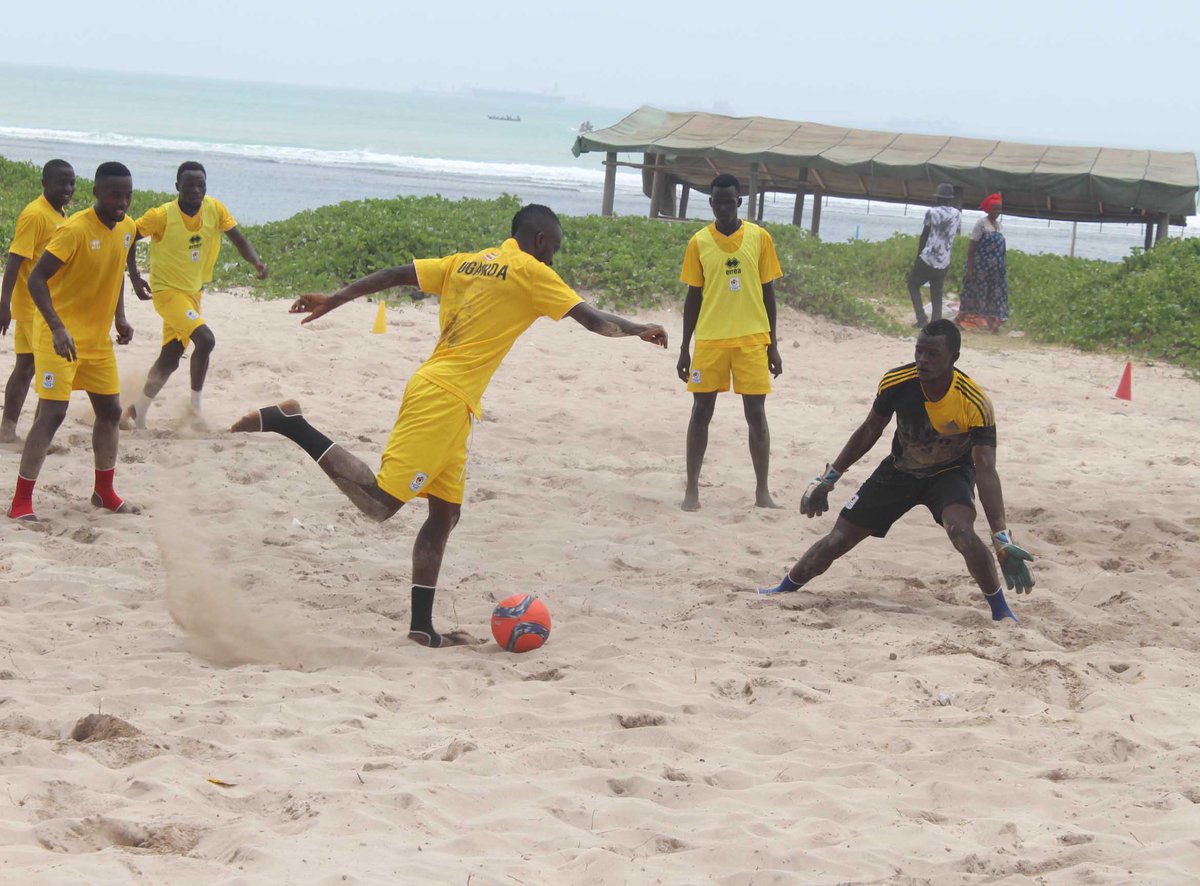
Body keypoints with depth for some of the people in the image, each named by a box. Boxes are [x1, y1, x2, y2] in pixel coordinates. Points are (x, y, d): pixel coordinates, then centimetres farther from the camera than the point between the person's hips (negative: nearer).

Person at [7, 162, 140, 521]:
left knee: (110, 411, 13)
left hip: (98, 339, 8)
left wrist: (120, 317, 9)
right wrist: (58, 328, -35)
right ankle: (20, 501, -10)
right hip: (60, 336, -8)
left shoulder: (127, 228, 1)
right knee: (52, 412, -14)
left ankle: (104, 492, 30)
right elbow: (36, 279, -25)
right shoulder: (75, 229, -22)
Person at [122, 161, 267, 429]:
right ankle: (195, 405, -10)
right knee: (205, 339, -24)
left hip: (192, 291, 6)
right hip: (167, 291, -6)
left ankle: (137, 414, 27)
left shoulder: (214, 209, -7)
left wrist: (256, 261, -23)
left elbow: (237, 238, -4)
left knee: (170, 359, 12)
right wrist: (135, 277, -13)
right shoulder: (162, 215, -20)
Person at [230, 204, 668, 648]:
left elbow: (395, 275, 15)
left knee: (445, 513, 12)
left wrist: (333, 299, 18)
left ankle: (422, 626, 11)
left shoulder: (466, 262, 19)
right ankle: (291, 424, -18)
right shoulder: (531, 273, -1)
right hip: (445, 399, -9)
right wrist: (639, 329, 14)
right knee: (380, 502, -14)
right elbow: (594, 320, -2)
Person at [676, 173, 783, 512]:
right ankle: (692, 489, 9)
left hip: (751, 339, 0)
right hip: (709, 340, 0)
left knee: (756, 414, 0)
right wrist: (684, 349, 5)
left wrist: (772, 344, 4)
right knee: (701, 412, 2)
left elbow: (767, 292, 6)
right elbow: (693, 297, 7)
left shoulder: (759, 238, 1)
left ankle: (762, 491, 8)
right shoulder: (699, 242, 2)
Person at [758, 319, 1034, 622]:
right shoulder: (897, 382, -23)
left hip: (951, 472, -3)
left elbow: (986, 471, -34)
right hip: (900, 470, 3)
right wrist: (828, 479, 3)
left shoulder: (975, 404, -32)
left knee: (962, 532, -34)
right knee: (837, 540, 4)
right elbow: (869, 431, -4)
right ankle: (782, 590, 29)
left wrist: (1002, 539, -43)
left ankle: (1001, 611, -15)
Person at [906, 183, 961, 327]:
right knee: (937, 295, 13)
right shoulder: (957, 214, 6)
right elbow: (954, 237, 11)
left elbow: (924, 236, -1)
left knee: (913, 284, 15)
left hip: (927, 259, -4)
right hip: (944, 262, 4)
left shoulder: (932, 212, -7)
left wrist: (918, 257, 8)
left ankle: (921, 317, 0)